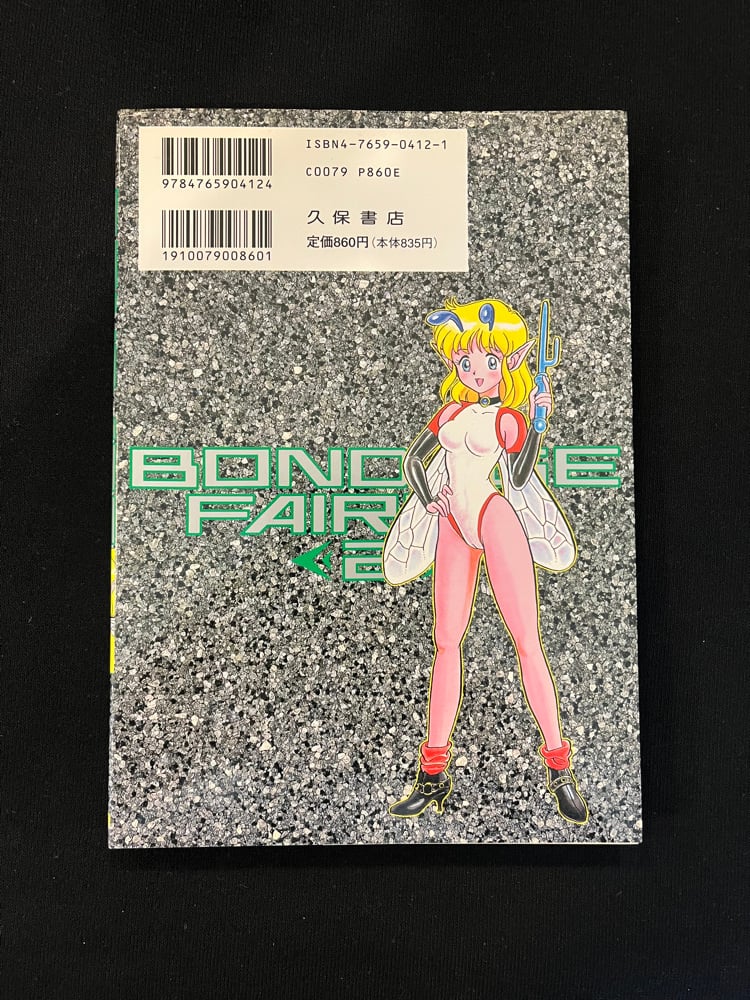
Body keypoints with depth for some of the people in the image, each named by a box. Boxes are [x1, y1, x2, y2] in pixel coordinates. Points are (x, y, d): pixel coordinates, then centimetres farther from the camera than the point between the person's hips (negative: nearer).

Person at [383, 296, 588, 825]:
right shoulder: (452, 411, 12)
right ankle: (434, 774, 13)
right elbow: (415, 456, 20)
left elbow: (518, 476, -5)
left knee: (528, 642, -5)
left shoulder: (508, 419, 1)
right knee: (447, 642, 4)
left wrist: (538, 420, -11)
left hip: (496, 521, -4)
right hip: (453, 528, 5)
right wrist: (428, 498, 4)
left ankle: (560, 769, 7)